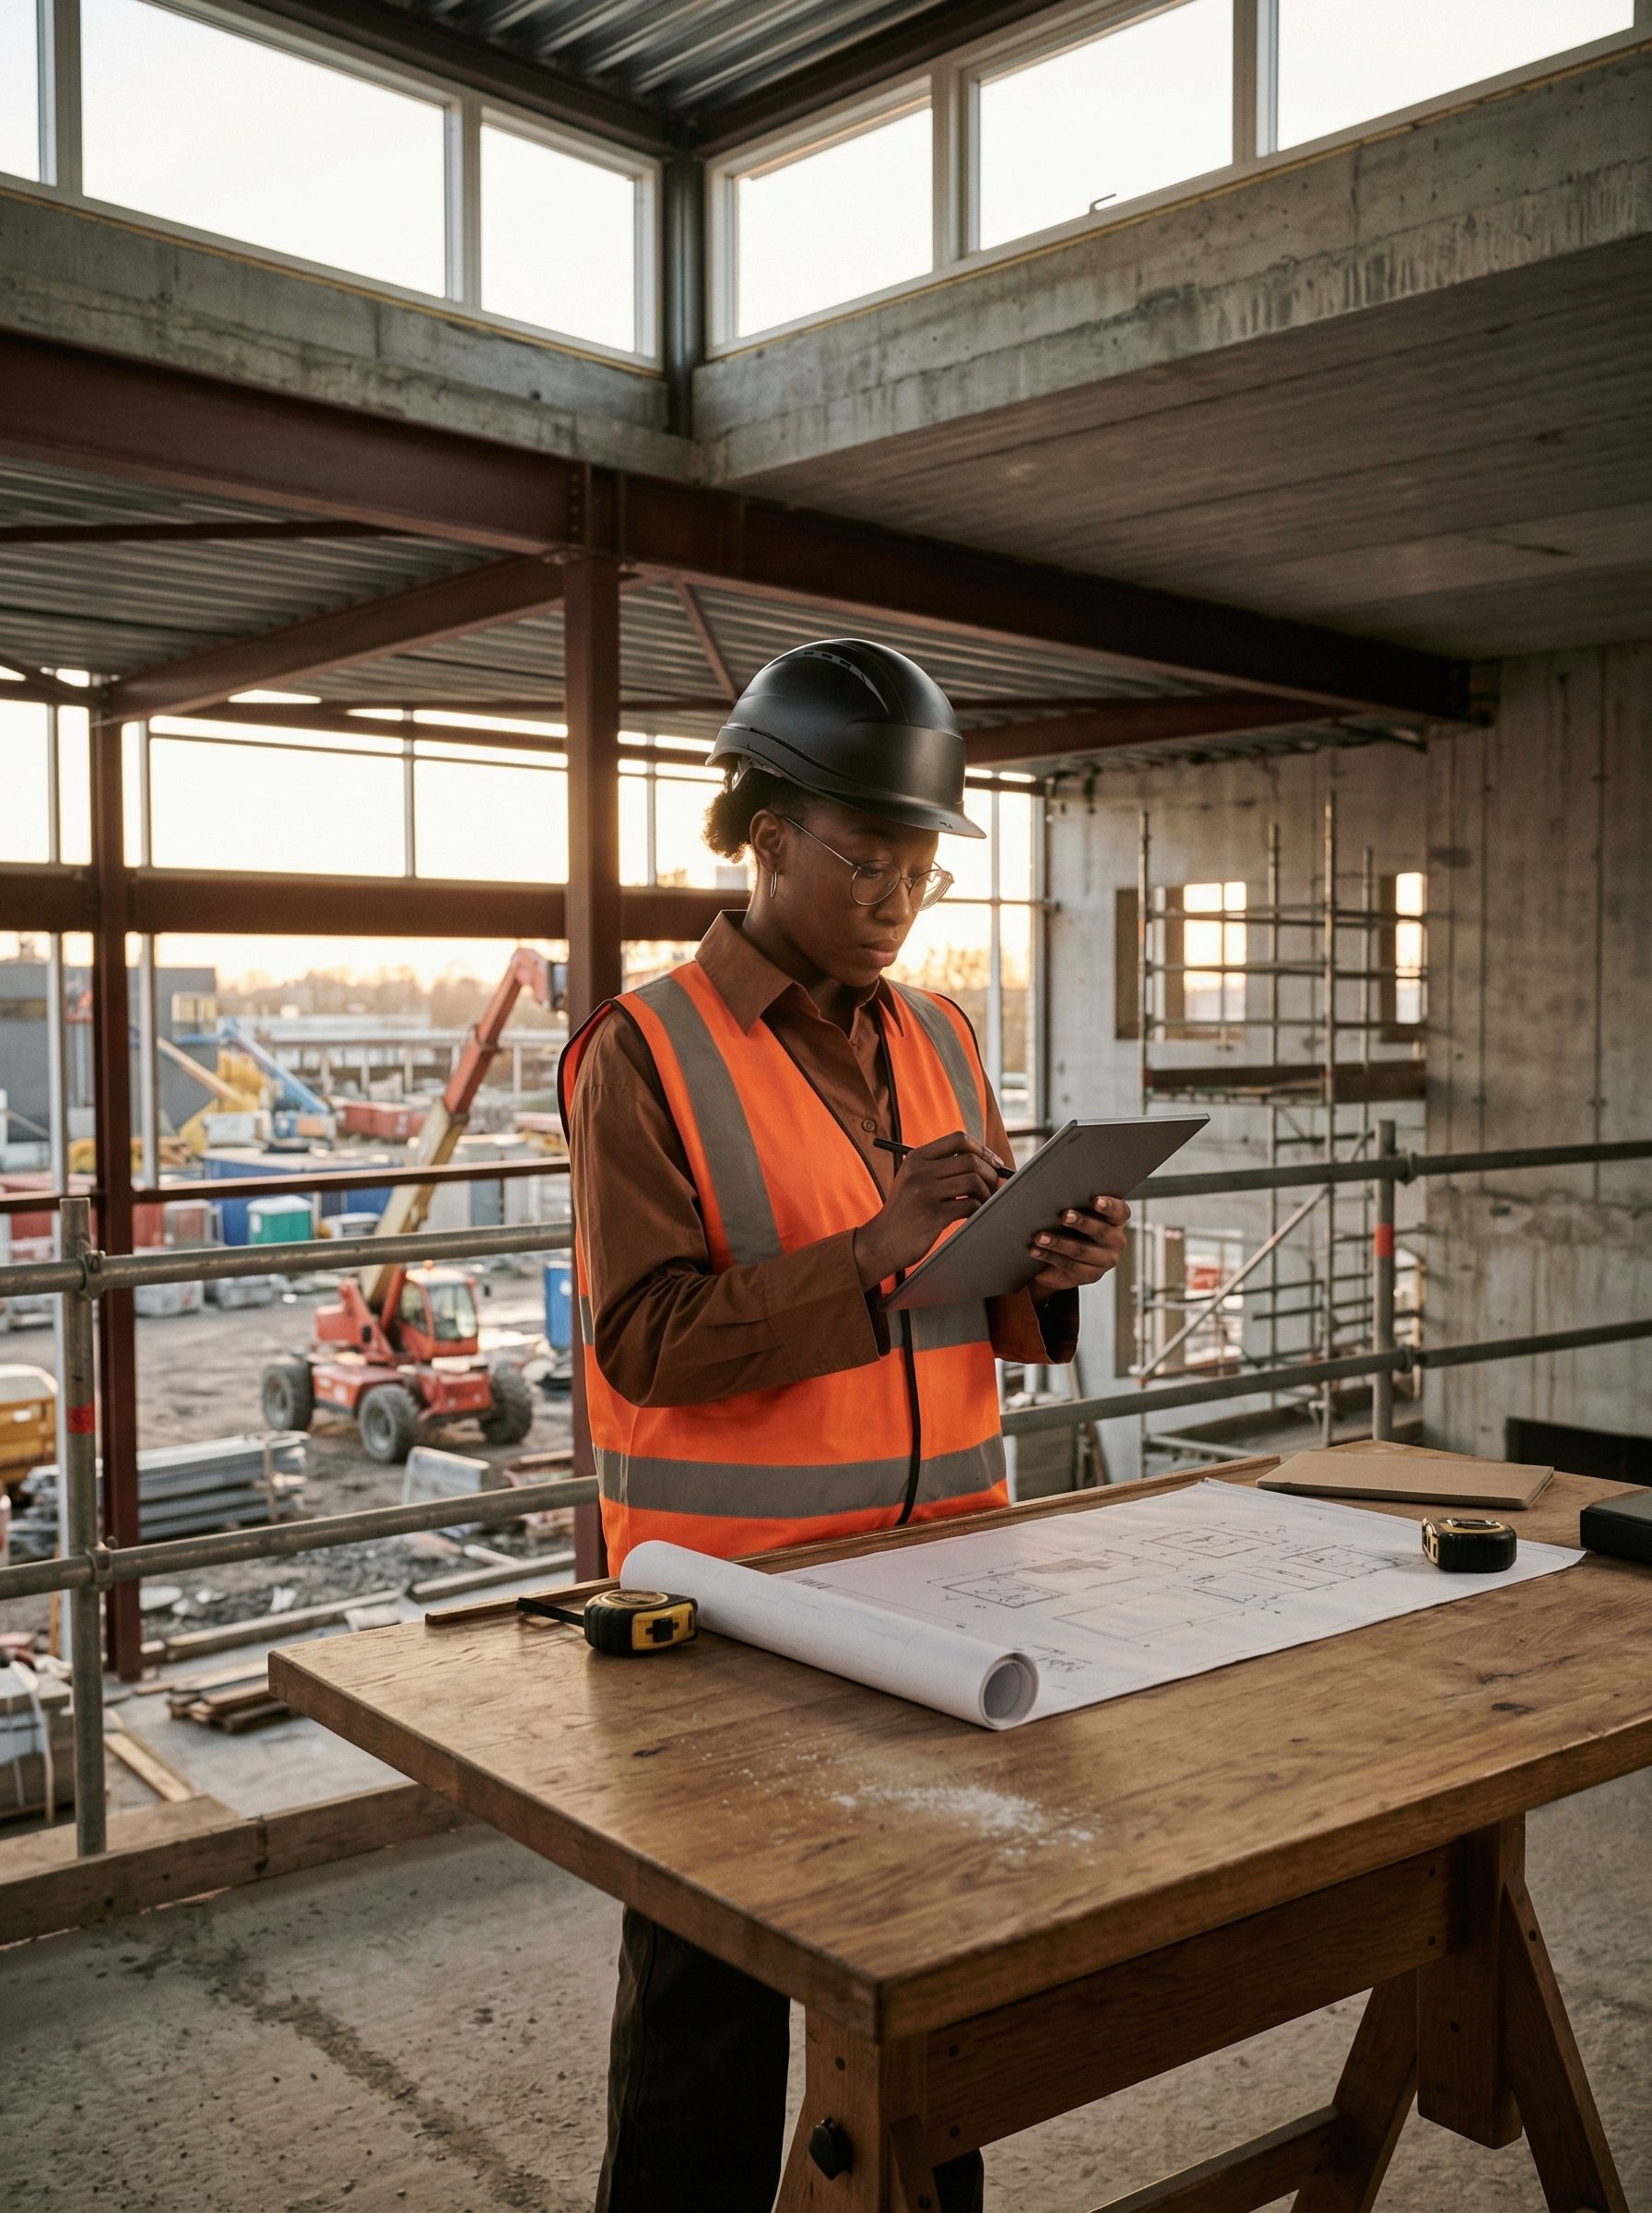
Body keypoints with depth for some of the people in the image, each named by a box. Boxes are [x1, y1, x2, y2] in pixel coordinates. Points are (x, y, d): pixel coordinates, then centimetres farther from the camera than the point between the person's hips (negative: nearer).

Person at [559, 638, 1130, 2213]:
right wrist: (875, 1249, -25)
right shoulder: (646, 1053, -9)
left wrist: (1050, 1276, -6)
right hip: (732, 1594, -5)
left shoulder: (937, 1039, 10)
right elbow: (646, 1339, -16)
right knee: (713, 1992, 6)